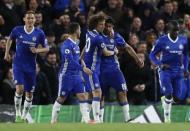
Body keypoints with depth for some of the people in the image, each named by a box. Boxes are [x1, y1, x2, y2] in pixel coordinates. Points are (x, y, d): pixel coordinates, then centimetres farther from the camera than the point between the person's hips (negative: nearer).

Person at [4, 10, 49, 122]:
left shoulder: (39, 33, -5)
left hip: (31, 66, 2)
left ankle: (24, 116, 24)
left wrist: (37, 50, -17)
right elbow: (10, 40, 16)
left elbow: (47, 48, 2)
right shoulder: (17, 30, -5)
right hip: (18, 65, -2)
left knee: (29, 93, 7)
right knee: (20, 89, -20)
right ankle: (18, 114, -7)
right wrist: (7, 53, 10)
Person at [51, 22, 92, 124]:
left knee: (82, 96, -3)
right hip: (66, 76, -8)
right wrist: (83, 68, -31)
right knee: (61, 98, 1)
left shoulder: (75, 44, 12)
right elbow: (70, 60, -26)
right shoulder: (66, 44, -16)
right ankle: (53, 120, 13)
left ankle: (87, 119, -7)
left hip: (76, 75, 8)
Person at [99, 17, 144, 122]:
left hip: (114, 69, 1)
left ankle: (127, 119, -9)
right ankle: (100, 120, 15)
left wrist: (138, 59, 9)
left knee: (122, 92, -10)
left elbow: (128, 48, 11)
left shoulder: (115, 36, 1)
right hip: (101, 70, -1)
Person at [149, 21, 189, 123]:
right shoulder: (162, 41, -10)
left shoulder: (183, 40, 0)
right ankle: (167, 116, -1)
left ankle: (164, 99, 38)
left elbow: (185, 55, 16)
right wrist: (160, 65, -17)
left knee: (176, 95, 4)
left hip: (178, 71, 4)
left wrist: (185, 69, 8)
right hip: (166, 70, -4)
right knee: (169, 94, -16)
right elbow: (152, 55, -2)